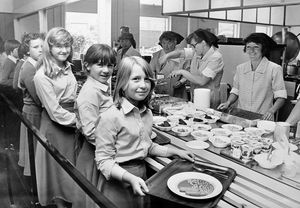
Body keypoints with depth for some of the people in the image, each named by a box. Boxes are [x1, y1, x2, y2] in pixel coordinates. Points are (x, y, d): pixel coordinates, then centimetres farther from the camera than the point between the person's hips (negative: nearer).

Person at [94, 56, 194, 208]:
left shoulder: (147, 114, 3)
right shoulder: (110, 117, -21)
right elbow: (104, 161, -18)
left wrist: (176, 152, 10)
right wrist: (130, 178, -30)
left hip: (142, 175, 7)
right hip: (118, 184, -6)